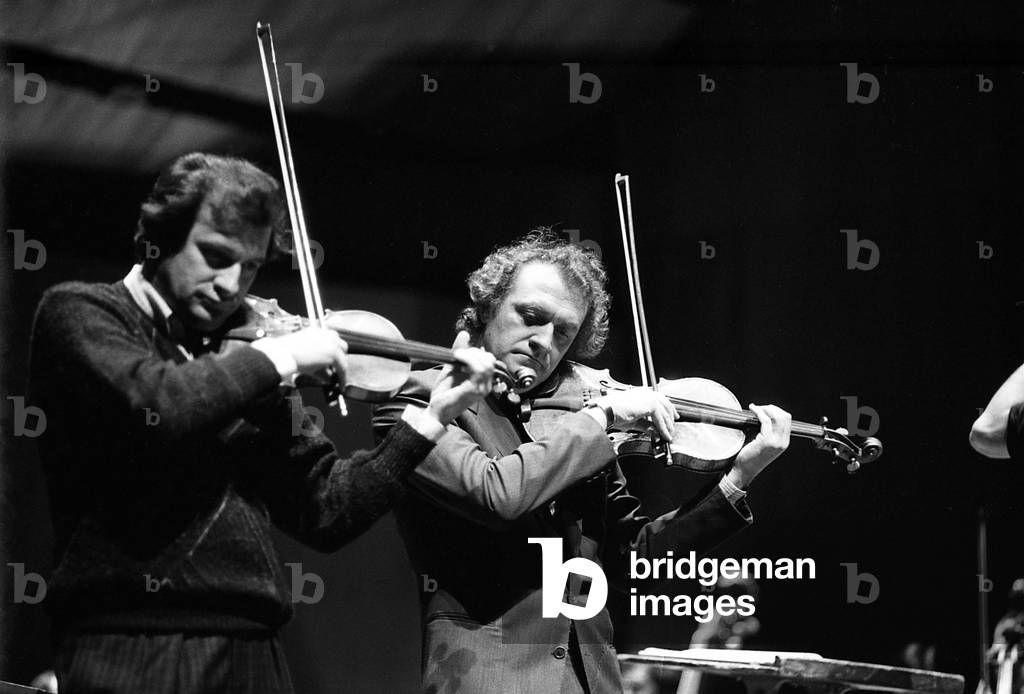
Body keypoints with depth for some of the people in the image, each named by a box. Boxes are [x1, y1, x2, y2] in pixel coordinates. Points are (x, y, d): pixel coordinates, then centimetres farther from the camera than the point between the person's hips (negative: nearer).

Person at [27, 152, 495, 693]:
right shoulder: (78, 312, 2)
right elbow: (150, 408, -19)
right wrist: (280, 355, -8)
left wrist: (430, 418, 8)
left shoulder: (245, 360, 16)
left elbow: (325, 512, 15)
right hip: (131, 649, -5)